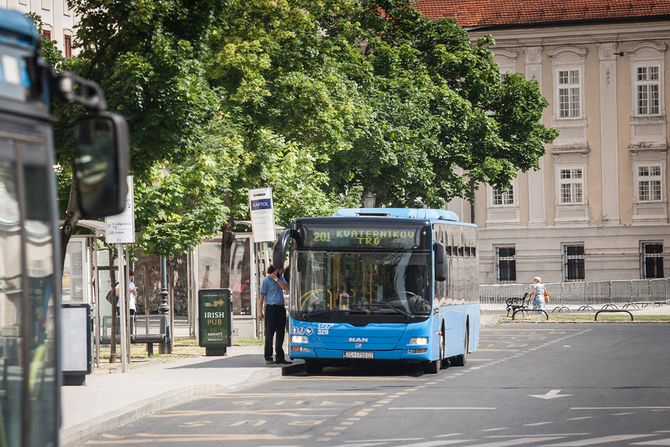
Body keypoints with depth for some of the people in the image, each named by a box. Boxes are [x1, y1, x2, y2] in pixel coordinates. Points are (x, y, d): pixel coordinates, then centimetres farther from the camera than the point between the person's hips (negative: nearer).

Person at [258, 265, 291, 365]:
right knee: (269, 334, -4)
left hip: (280, 309, 6)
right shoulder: (266, 280, -4)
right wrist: (260, 312, -9)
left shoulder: (281, 278, 13)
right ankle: (268, 358, -1)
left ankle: (280, 357, 14)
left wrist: (276, 279, -9)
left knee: (280, 334, 8)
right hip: (270, 309, -6)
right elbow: (262, 296, -4)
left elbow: (286, 288, -4)